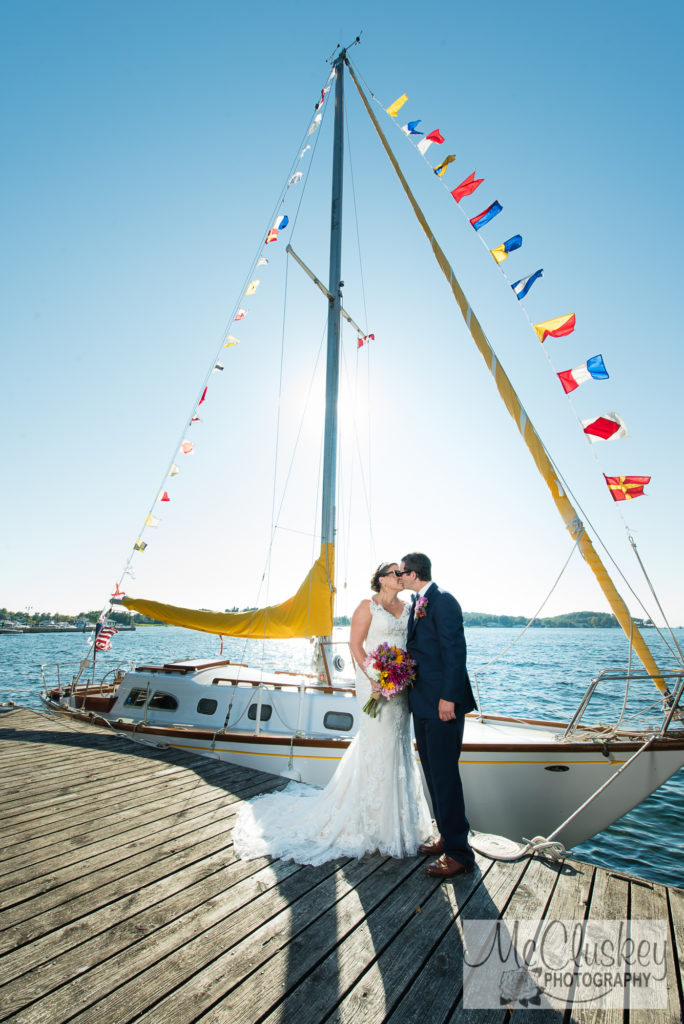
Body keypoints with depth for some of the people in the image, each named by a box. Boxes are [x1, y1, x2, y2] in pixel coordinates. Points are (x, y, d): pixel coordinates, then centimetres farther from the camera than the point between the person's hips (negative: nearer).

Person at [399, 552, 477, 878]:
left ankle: (458, 852, 14)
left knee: (444, 775, -1)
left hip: (442, 703, -10)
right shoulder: (417, 604, 13)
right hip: (422, 703, 10)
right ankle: (447, 837, 33)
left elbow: (455, 649, -20)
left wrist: (448, 697, -22)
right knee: (433, 774, 18)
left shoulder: (442, 600, -15)